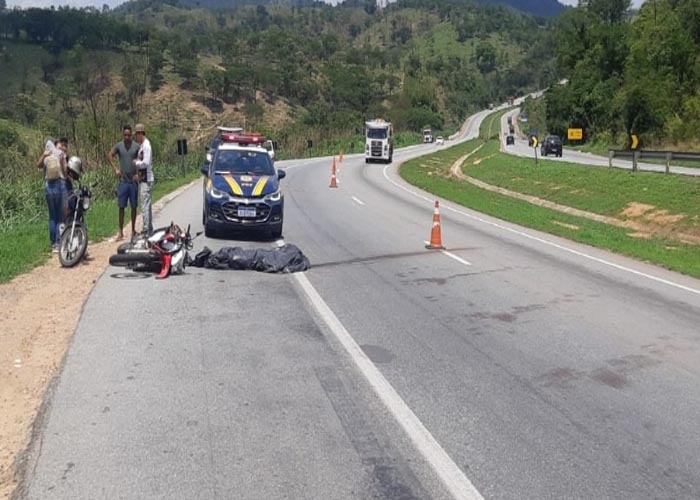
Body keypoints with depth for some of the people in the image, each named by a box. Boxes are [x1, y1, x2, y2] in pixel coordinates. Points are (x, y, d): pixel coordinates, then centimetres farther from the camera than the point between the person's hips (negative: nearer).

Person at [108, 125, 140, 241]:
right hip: (123, 180, 0)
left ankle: (133, 230, 20)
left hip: (134, 181, 0)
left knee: (134, 206, 8)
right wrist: (115, 169, 0)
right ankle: (121, 232, 4)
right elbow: (110, 155, 11)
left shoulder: (137, 146, -3)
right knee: (121, 207, 0)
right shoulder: (118, 145, 0)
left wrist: (138, 173, -6)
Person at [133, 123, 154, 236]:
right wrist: (137, 162, 4)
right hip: (143, 179, 10)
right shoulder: (142, 145, 16)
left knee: (145, 206, -9)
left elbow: (146, 163, -23)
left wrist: (136, 163, -9)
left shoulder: (146, 145, -15)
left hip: (146, 180, -10)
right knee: (146, 205, 15)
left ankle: (147, 230, -6)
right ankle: (149, 229, 23)